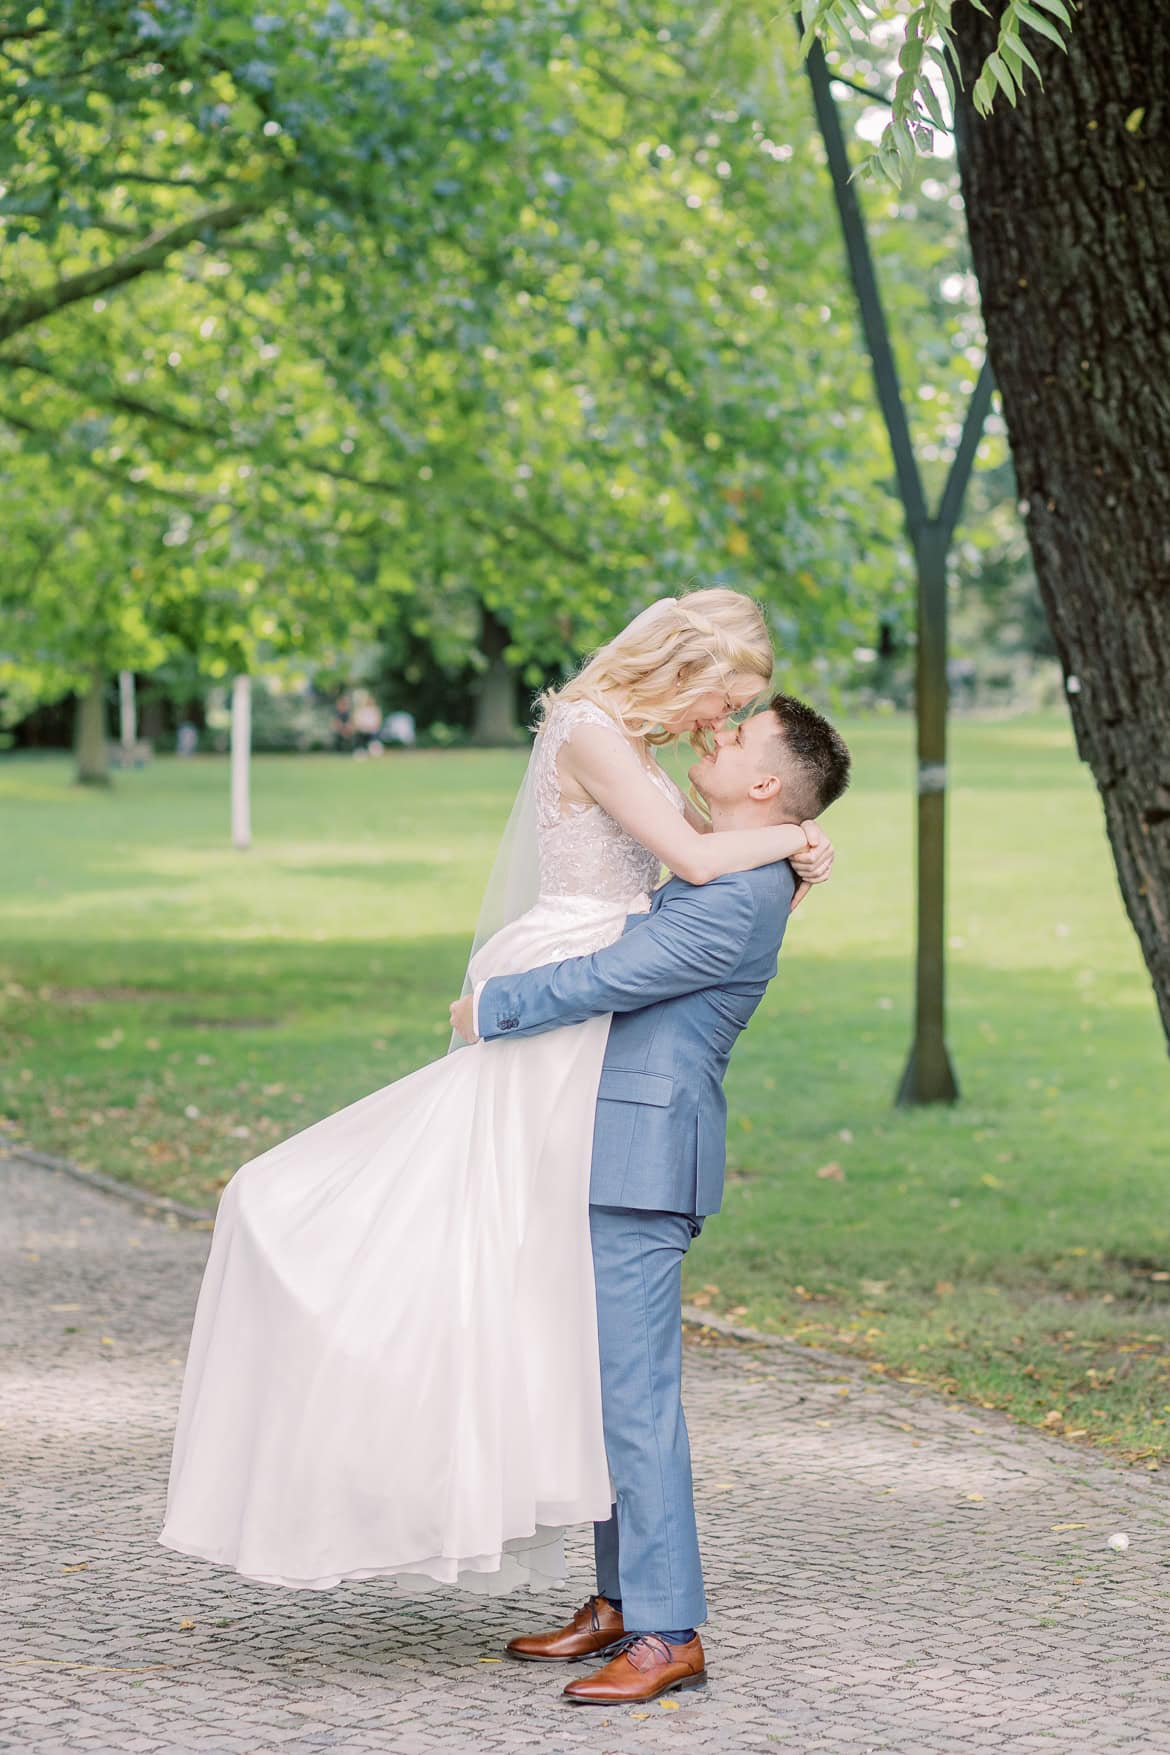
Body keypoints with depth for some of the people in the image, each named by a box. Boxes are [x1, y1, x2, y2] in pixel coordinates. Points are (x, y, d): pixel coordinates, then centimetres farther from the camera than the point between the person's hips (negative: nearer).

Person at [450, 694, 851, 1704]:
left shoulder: (738, 900, -16)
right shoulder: (717, 876, 16)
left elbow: (606, 980, -17)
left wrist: (489, 1010, -5)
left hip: (645, 1158, -10)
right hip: (617, 1158, 10)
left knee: (634, 1391, -10)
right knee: (609, 1385, 14)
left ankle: (669, 1636, -6)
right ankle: (623, 1603, 22)